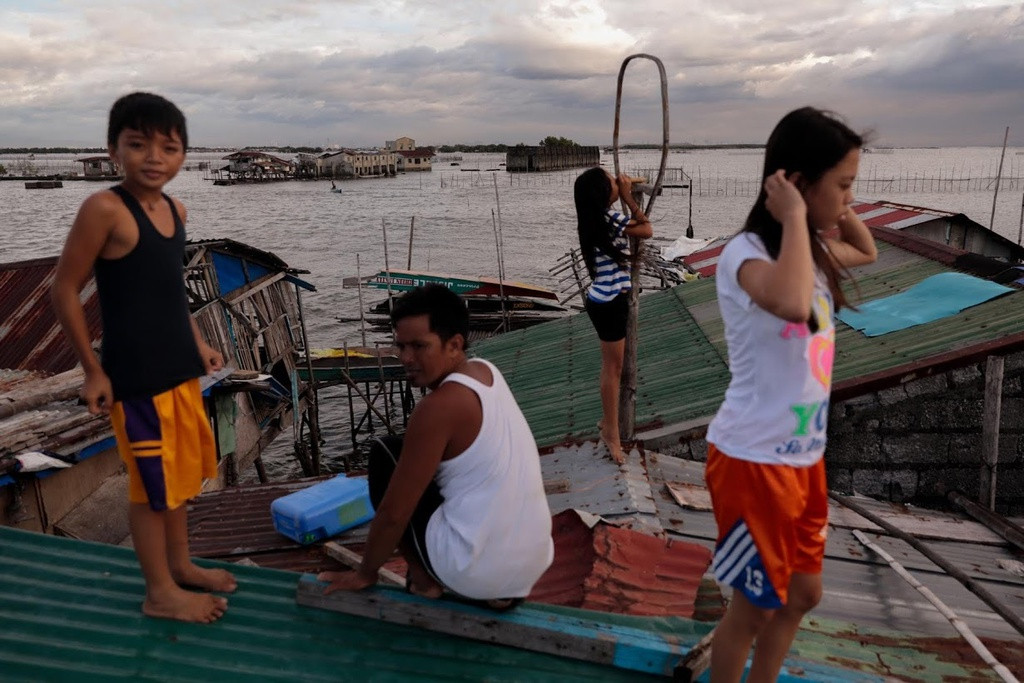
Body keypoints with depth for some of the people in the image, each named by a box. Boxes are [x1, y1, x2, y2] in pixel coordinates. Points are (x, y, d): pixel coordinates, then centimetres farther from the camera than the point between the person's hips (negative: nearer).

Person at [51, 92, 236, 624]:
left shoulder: (175, 210, 7)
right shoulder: (105, 208, -16)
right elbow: (64, 290, -13)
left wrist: (197, 344, 16)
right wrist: (92, 370, -11)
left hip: (180, 369, 8)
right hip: (136, 377, -8)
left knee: (181, 471, 19)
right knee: (152, 481, 4)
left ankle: (180, 565, 38)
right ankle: (160, 592, 22)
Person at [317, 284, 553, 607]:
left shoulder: (439, 407, -18)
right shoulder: (486, 371, 5)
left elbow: (394, 511, -12)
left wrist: (365, 573, 3)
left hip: (477, 571, -7)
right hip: (532, 563, 8)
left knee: (385, 457, 5)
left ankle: (424, 579, 9)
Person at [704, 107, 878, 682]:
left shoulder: (812, 250, 6)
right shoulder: (746, 253, -21)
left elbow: (867, 252, 28)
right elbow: (791, 303, -43)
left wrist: (838, 211, 9)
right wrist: (796, 218, -28)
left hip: (805, 457, 9)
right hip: (754, 462, -9)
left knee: (803, 593, 23)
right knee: (754, 608, 9)